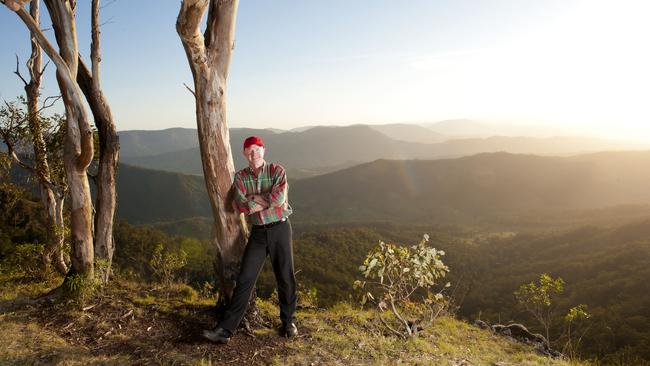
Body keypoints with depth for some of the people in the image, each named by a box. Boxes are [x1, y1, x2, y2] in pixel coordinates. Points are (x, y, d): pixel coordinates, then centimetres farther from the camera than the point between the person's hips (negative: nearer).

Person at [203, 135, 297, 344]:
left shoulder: (277, 171, -4)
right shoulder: (241, 177, 4)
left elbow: (279, 199, -20)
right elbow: (241, 205, -12)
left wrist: (254, 199, -11)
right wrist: (267, 200, -14)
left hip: (280, 228, -2)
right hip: (257, 233, 2)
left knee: (285, 277, 5)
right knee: (245, 280, -1)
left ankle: (288, 322, 26)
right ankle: (225, 329, 1)